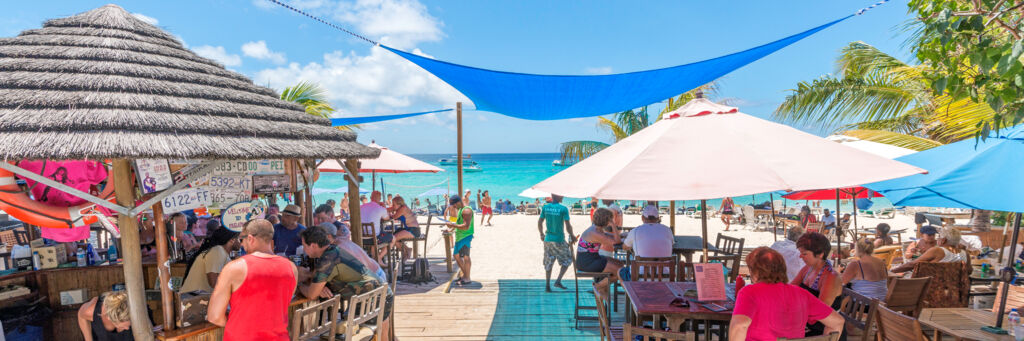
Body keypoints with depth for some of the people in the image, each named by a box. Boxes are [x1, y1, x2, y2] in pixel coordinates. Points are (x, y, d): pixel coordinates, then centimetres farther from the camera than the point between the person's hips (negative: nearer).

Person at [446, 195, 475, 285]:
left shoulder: (466, 210, -18)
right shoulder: (460, 209, 15)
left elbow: (466, 226, -25)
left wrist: (453, 225, -21)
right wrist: (452, 226, 11)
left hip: (466, 236, -11)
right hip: (459, 236, 11)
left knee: (465, 256, -10)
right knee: (456, 255, 16)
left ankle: (467, 278, -4)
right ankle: (465, 275, 28)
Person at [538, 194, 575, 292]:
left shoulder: (545, 207, 0)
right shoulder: (563, 209, -13)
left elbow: (539, 223, 5)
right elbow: (568, 226, -13)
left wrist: (542, 234, 20)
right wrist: (572, 236, 4)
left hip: (548, 239, 5)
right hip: (559, 240, -4)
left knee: (548, 263, 15)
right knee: (567, 260, 15)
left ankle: (547, 286, 17)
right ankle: (558, 281, 7)